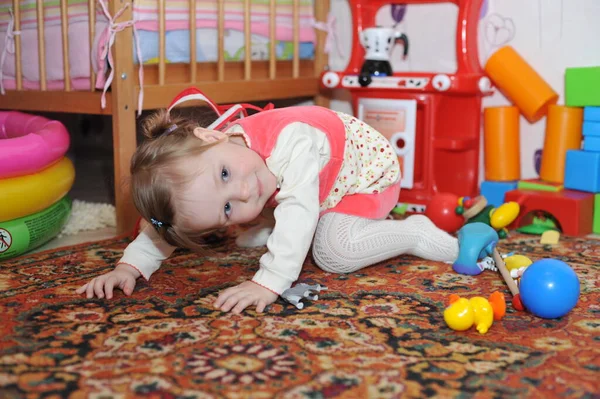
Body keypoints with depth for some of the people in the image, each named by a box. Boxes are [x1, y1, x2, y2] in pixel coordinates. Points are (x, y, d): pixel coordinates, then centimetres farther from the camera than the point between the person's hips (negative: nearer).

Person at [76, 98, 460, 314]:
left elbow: (299, 211, -51)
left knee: (334, 251, -23)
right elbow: (165, 225, -13)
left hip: (367, 167, -6)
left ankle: (415, 232, -6)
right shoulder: (198, 169, -24)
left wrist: (270, 281, -58)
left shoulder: (292, 144, -45)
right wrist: (130, 266, -25)